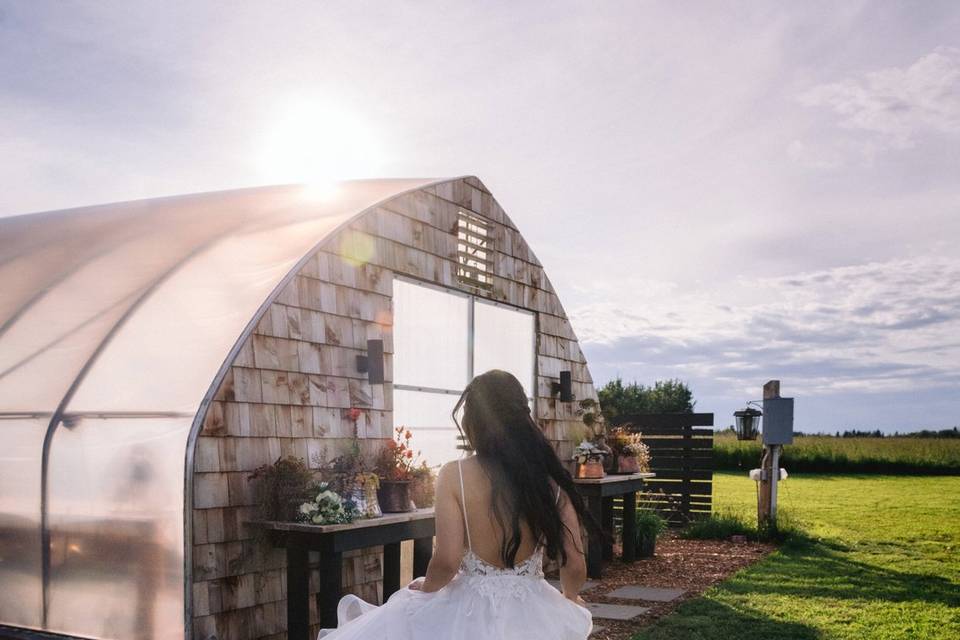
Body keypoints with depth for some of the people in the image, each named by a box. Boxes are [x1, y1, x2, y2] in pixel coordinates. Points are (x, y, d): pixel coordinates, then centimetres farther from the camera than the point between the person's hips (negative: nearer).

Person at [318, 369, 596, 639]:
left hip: (470, 615, -3)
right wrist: (568, 600, 17)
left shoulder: (455, 475, -15)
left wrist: (424, 586, 3)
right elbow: (575, 567, -5)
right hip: (533, 616, 3)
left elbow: (447, 561, -20)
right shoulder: (550, 477, -7)